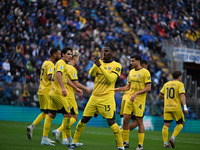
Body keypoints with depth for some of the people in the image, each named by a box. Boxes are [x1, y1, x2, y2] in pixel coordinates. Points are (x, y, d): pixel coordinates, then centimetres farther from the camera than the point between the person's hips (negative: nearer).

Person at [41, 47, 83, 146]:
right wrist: (63, 88, -38)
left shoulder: (62, 63, 21)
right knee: (67, 114, -4)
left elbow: (65, 78, 31)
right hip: (58, 93, -10)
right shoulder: (61, 63, -10)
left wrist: (76, 88, 34)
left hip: (53, 92, 10)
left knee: (51, 115, 8)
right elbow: (58, 74, -27)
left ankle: (44, 139, 8)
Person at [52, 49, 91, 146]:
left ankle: (65, 139, 11)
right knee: (75, 117, -3)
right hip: (69, 96, -9)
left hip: (63, 95, 9)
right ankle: (58, 131, -16)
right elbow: (76, 83, -15)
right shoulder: (72, 69, -13)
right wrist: (86, 88, -1)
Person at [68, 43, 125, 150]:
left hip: (107, 98, -4)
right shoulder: (99, 62, 11)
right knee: (84, 120, 5)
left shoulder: (116, 65, -2)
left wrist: (100, 66, -20)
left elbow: (110, 80, -15)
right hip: (94, 97, 5)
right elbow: (91, 73, -5)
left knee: (111, 122, -12)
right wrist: (96, 64, -24)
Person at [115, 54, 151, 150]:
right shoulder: (131, 72, 14)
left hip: (139, 100, -6)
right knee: (125, 120, 2)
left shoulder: (145, 72, -7)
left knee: (139, 121, -4)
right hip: (130, 99, 6)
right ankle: (125, 141, 14)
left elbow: (148, 88, -12)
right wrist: (119, 89, 8)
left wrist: (136, 94, -19)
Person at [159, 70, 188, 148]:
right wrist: (185, 107, -20)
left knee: (166, 125, 1)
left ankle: (165, 143, -7)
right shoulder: (180, 84, -1)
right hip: (176, 107, -4)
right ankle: (172, 138, -7)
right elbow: (182, 95, -14)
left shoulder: (166, 84, 15)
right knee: (181, 123, 11)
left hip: (167, 107, 4)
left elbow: (160, 95, 18)